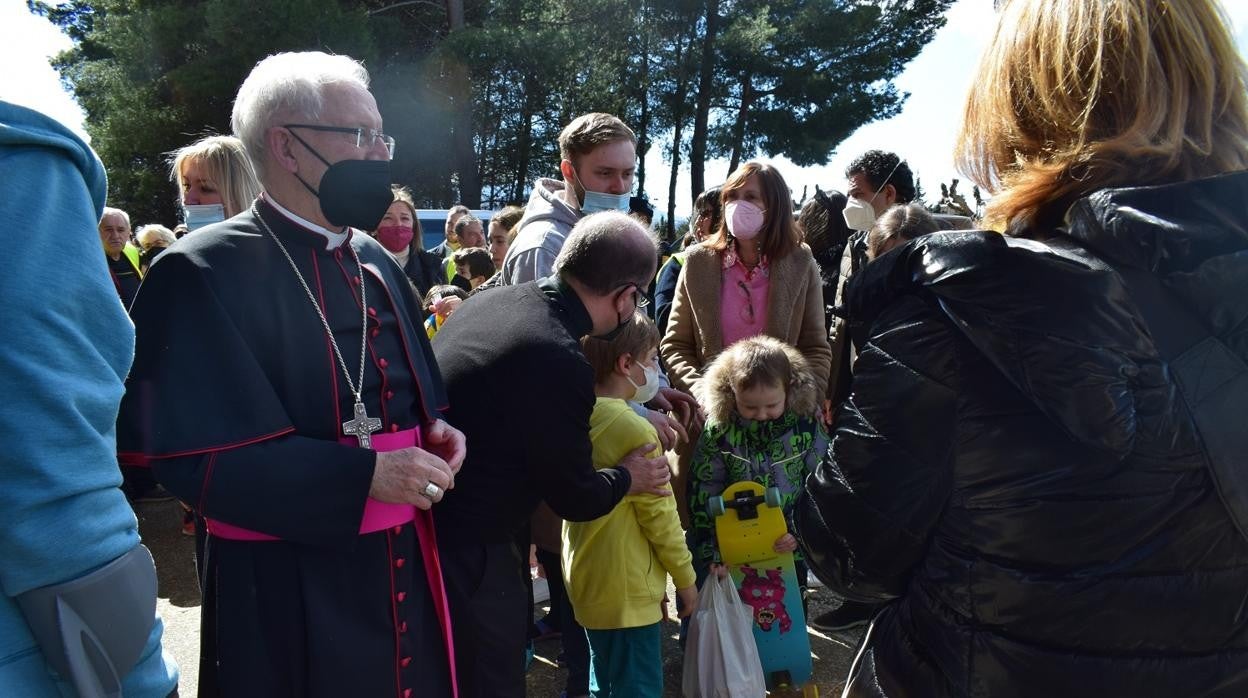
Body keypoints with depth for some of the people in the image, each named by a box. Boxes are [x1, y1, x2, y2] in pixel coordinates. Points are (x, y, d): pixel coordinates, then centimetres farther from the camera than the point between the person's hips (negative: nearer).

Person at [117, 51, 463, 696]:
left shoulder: (373, 261, 10)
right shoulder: (206, 272, -13)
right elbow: (192, 449, -18)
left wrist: (436, 433, -4)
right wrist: (364, 475, -21)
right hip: (286, 587, -6)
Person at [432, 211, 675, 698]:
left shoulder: (486, 300, 0)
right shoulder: (558, 360, -27)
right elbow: (577, 498, -14)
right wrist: (628, 477, 8)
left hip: (425, 524, 9)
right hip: (468, 549, -9)